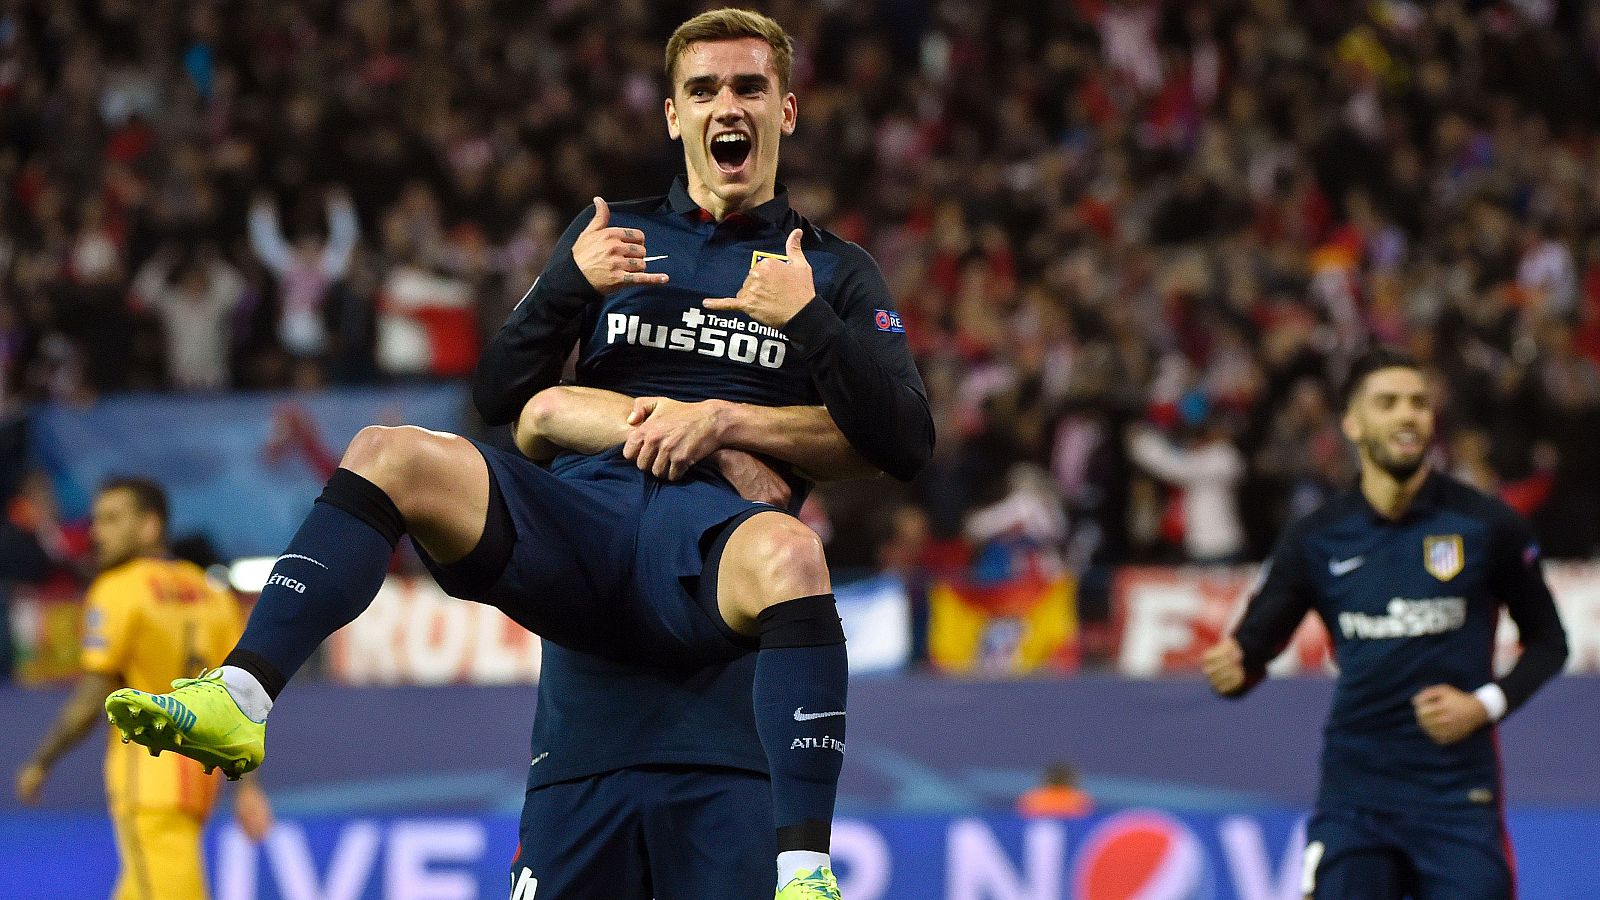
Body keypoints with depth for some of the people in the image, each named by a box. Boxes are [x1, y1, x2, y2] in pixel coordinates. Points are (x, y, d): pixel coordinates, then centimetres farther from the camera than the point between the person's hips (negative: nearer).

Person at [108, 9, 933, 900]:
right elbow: (503, 399, 19)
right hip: (582, 517, 3)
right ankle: (240, 699, -34)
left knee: (790, 553, -41)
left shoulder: (838, 271, 18)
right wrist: (571, 283, 2)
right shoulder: (618, 233, 25)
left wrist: (809, 319, -6)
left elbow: (906, 443, 6)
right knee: (390, 454, -23)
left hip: (710, 533, -3)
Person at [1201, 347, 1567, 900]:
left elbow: (1548, 641, 8)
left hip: (1459, 796, -1)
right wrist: (1232, 667, -21)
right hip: (1355, 797, 1)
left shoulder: (1487, 526, -1)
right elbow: (1255, 641, 3)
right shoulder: (1316, 541, 3)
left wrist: (1487, 705, -8)